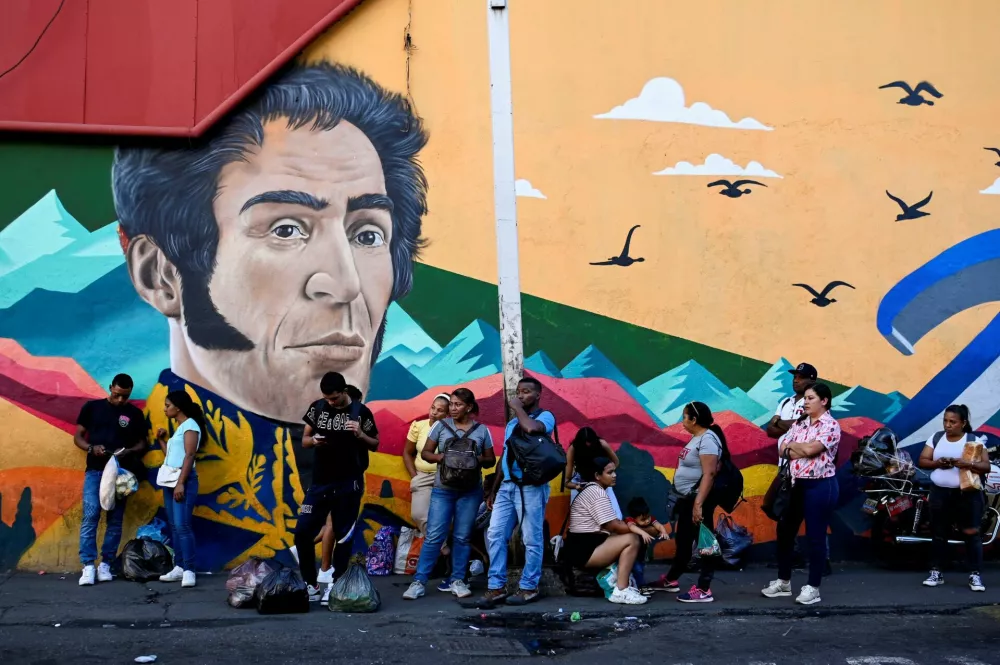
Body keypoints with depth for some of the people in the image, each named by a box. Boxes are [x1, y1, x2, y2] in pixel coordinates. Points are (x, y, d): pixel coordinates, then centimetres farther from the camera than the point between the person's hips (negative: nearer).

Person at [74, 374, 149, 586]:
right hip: (95, 471, -1)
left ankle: (105, 564, 10)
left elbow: (142, 443, 11)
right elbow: (78, 437, 8)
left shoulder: (135, 414, 7)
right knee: (90, 516, -11)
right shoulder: (92, 407, 5)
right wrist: (92, 448, -12)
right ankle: (88, 565, -9)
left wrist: (129, 451, -11)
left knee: (115, 520, 2)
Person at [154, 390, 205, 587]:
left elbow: (189, 456, -16)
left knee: (182, 525, -14)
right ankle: (179, 567, 9)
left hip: (184, 480, -9)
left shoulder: (190, 425, -7)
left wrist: (181, 483, -22)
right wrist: (162, 440, 14)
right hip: (169, 480, 9)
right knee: (173, 526, 7)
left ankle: (189, 570, -15)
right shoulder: (178, 428, 20)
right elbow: (170, 456, 17)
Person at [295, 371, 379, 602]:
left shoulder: (360, 412, -4)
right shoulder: (317, 408, 4)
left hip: (348, 483, -3)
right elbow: (304, 440, 11)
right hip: (320, 482, 3)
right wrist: (313, 440, -12)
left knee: (343, 536, 3)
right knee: (302, 532, -3)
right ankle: (311, 585, 9)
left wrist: (360, 435, -16)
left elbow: (375, 445, 4)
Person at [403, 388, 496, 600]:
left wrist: (478, 459, -13)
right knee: (434, 536, -4)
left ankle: (457, 581, 15)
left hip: (470, 491, 1)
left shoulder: (482, 430, 3)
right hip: (442, 489, 0)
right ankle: (419, 582, 0)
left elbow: (491, 460, 9)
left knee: (462, 537, 5)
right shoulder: (441, 426, 3)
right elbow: (425, 452, 7)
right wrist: (440, 457, -14)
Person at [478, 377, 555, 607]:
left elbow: (531, 428, -26)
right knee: (495, 535, 1)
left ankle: (529, 588, 8)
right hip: (507, 486, 7)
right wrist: (493, 490, 20)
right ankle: (496, 587, 5)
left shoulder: (545, 416, -1)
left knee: (532, 540, -1)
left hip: (531, 486, -7)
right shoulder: (512, 423, 22)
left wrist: (517, 407, -9)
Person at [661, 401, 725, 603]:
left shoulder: (707, 439, -18)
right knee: (683, 540, 19)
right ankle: (671, 580, 32)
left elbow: (709, 473, -25)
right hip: (687, 498, 11)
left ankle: (703, 590, -3)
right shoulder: (697, 438, 14)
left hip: (699, 499, -11)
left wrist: (699, 504, -29)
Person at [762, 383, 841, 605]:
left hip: (820, 486, -8)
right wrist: (801, 451, -16)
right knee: (785, 531, 12)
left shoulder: (830, 425, -10)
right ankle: (783, 581, 24)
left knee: (815, 537, -1)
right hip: (797, 484, 8)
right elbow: (783, 449, 2)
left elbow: (810, 448, -22)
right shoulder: (799, 423, 11)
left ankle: (813, 587, 9)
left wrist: (793, 445, -3)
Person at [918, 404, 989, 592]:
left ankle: (975, 575, 0)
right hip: (940, 493, 3)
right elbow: (921, 461, 4)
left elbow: (986, 466, -9)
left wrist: (967, 464, -27)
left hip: (967, 493, -3)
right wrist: (937, 463, -16)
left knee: (972, 533, -5)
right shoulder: (936, 438, 6)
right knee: (939, 533, 8)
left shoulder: (973, 440, -3)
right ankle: (936, 573, 15)